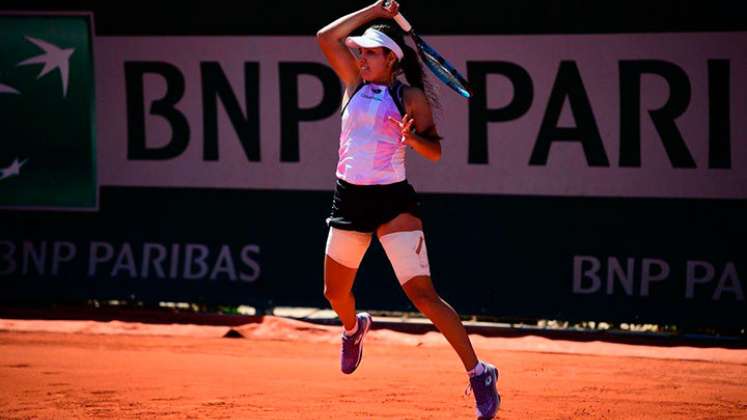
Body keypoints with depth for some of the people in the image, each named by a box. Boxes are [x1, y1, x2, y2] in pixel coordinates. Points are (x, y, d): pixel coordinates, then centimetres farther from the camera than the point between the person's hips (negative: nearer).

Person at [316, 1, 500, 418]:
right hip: (350, 198, 6)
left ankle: (479, 373, -15)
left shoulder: (410, 97, -3)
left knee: (422, 293, -16)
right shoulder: (357, 83, 10)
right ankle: (355, 328, 56)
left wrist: (412, 137, -26)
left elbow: (434, 151, -5)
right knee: (335, 292, 19)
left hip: (393, 200, -6)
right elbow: (328, 37, 4)